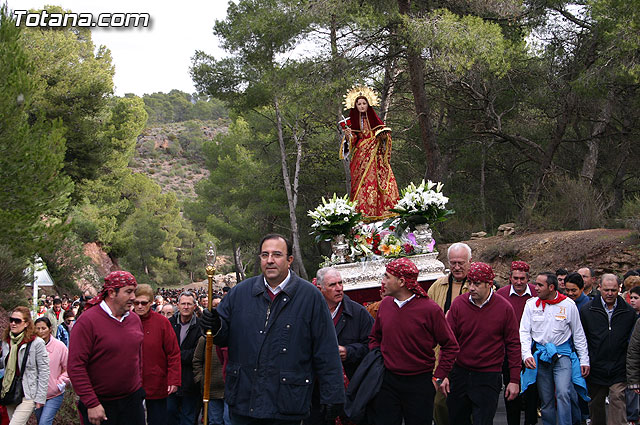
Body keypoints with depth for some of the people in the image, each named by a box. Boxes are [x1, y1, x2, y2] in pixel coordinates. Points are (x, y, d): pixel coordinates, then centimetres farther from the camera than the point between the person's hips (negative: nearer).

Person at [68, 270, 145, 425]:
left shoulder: (135, 319, 7)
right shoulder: (87, 321, -13)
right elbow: (76, 367, -16)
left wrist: (139, 387, 14)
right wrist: (91, 403, -17)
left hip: (133, 401, 5)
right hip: (100, 405, -5)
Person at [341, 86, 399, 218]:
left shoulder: (374, 119, 9)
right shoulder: (353, 121, 10)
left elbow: (384, 134, 12)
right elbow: (353, 141, 8)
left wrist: (384, 135, -9)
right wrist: (348, 135, -12)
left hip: (376, 153, 0)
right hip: (361, 155, 0)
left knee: (378, 181, -9)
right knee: (362, 182, -8)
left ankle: (382, 210, -7)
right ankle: (363, 211, -9)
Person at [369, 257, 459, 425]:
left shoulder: (430, 309, -11)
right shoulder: (385, 304, 4)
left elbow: (450, 346, -5)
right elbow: (374, 338, 19)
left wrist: (438, 378, -7)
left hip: (419, 384, -4)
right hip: (387, 381, 4)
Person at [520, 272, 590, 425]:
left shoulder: (568, 305, -2)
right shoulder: (531, 304, 1)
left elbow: (578, 334, 5)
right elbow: (524, 332, 0)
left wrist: (584, 360, 4)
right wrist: (526, 354, -14)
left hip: (562, 355, -2)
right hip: (540, 355, 2)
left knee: (563, 393, -20)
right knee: (546, 399, 7)